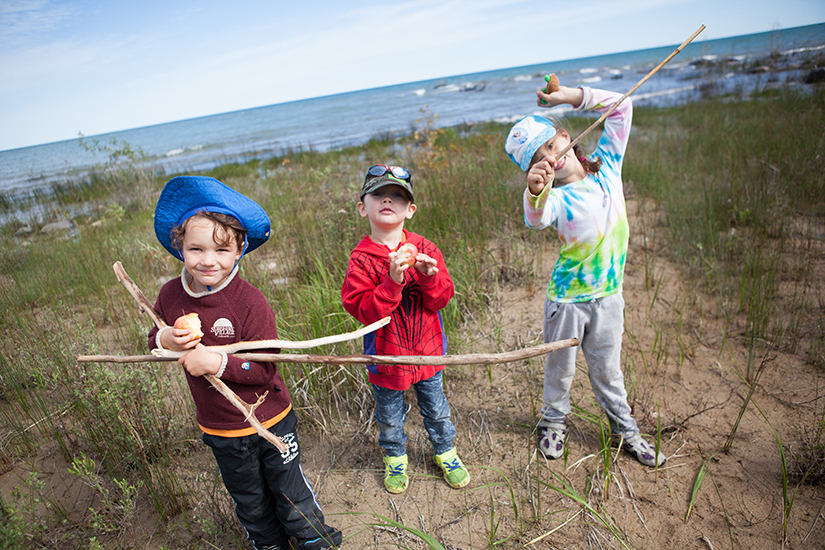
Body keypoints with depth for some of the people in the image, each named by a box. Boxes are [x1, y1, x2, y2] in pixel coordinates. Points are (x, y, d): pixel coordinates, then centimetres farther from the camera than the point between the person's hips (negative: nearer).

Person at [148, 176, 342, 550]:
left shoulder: (250, 302, -24)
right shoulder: (171, 296, -9)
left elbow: (265, 369, -23)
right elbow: (153, 339, 8)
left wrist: (219, 362, -36)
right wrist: (163, 340, -15)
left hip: (270, 421, -4)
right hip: (219, 430, 4)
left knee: (291, 493, 17)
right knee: (250, 502, 25)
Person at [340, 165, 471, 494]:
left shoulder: (425, 249, -7)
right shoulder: (361, 259, -15)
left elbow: (442, 299, -8)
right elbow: (363, 310, -23)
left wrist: (430, 277, -29)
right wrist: (392, 281, -34)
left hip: (427, 351, 2)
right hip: (386, 356, -2)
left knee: (436, 410, 22)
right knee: (390, 417, 20)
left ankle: (445, 452, 49)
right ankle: (394, 458, 48)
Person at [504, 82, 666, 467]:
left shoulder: (606, 165, -1)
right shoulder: (556, 197, -17)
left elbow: (620, 107, 1)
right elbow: (537, 219, -40)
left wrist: (572, 96, -9)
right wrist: (535, 192, -61)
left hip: (608, 294, 3)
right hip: (567, 297, -3)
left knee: (607, 367, 18)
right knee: (560, 366, 14)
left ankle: (625, 429, 38)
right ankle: (554, 421, 39)